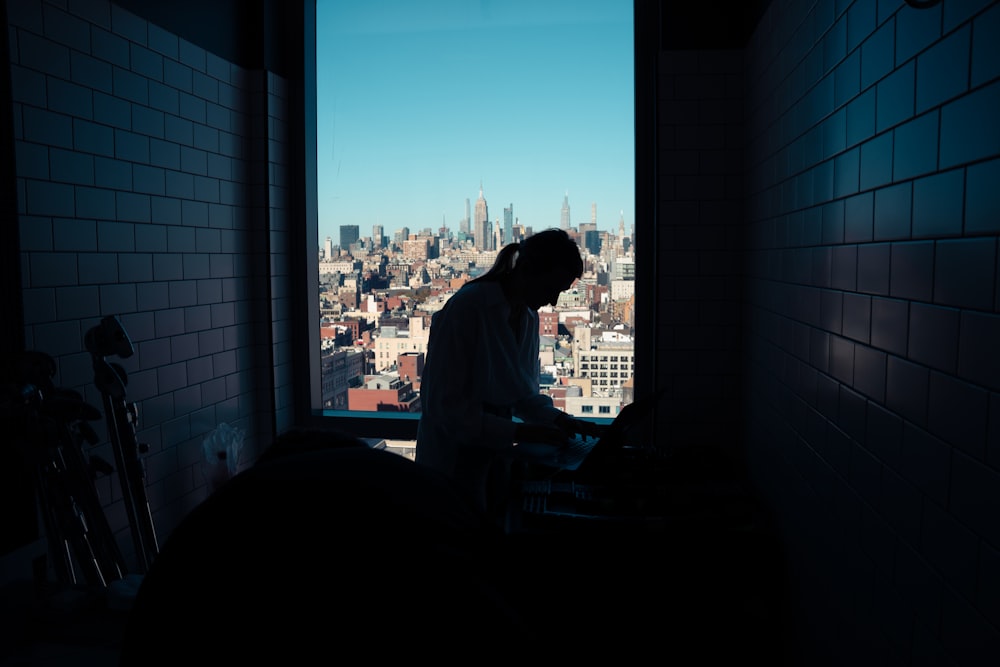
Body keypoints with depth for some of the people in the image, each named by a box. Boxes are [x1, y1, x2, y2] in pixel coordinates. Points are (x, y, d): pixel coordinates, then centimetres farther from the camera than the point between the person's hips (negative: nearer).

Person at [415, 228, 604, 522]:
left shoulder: (529, 316, 4)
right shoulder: (465, 308, -19)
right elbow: (445, 404, -21)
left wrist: (559, 420, -4)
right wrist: (519, 431, -25)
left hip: (497, 452, 7)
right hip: (456, 456, -7)